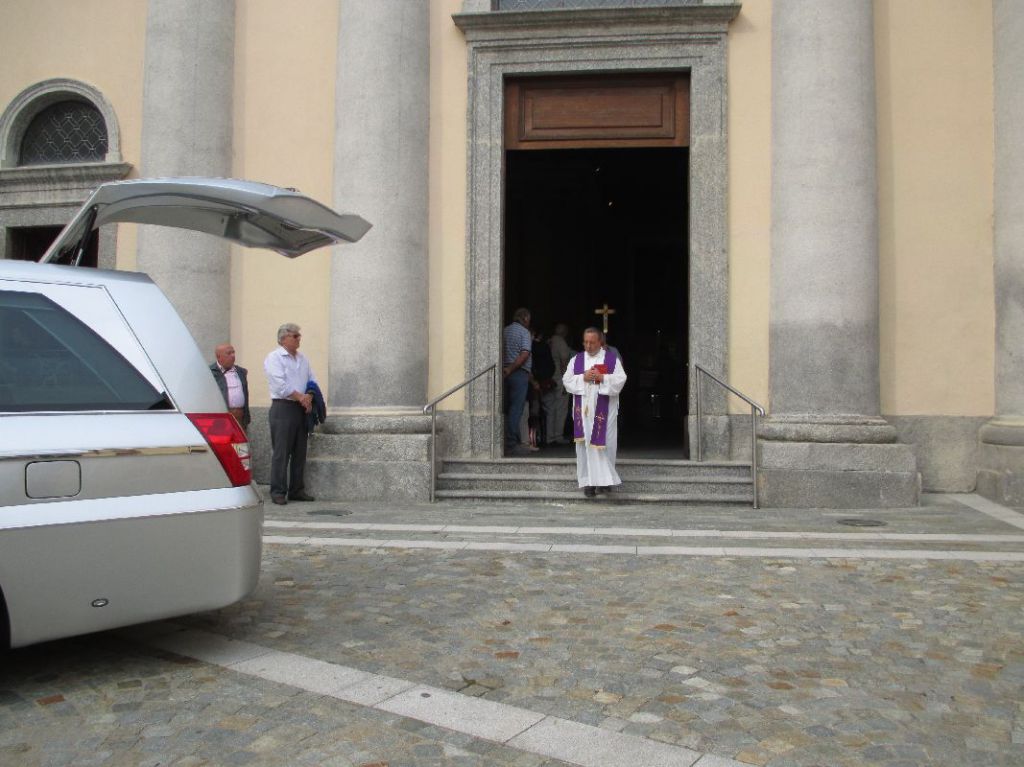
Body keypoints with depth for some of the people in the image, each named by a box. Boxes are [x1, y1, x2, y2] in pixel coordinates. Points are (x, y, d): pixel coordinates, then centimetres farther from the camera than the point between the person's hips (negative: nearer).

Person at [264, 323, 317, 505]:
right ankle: (278, 492, -1)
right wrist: (301, 397, -12)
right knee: (281, 452, -6)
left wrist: (309, 397, -5)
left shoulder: (302, 358, 17)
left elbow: (312, 381, 14)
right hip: (282, 408, -7)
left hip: (301, 409, 7)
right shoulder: (274, 358, -4)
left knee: (300, 452, 8)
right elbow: (280, 385, -15)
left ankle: (297, 490, 15)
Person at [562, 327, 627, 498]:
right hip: (583, 410, 2)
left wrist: (602, 377, -16)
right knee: (585, 444, -1)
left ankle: (604, 479, 7)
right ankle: (589, 481, 3)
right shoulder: (576, 360, 11)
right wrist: (583, 378, -11)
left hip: (604, 410, -2)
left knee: (604, 444, -3)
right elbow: (567, 380, 4)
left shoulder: (612, 359, 5)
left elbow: (620, 379, -4)